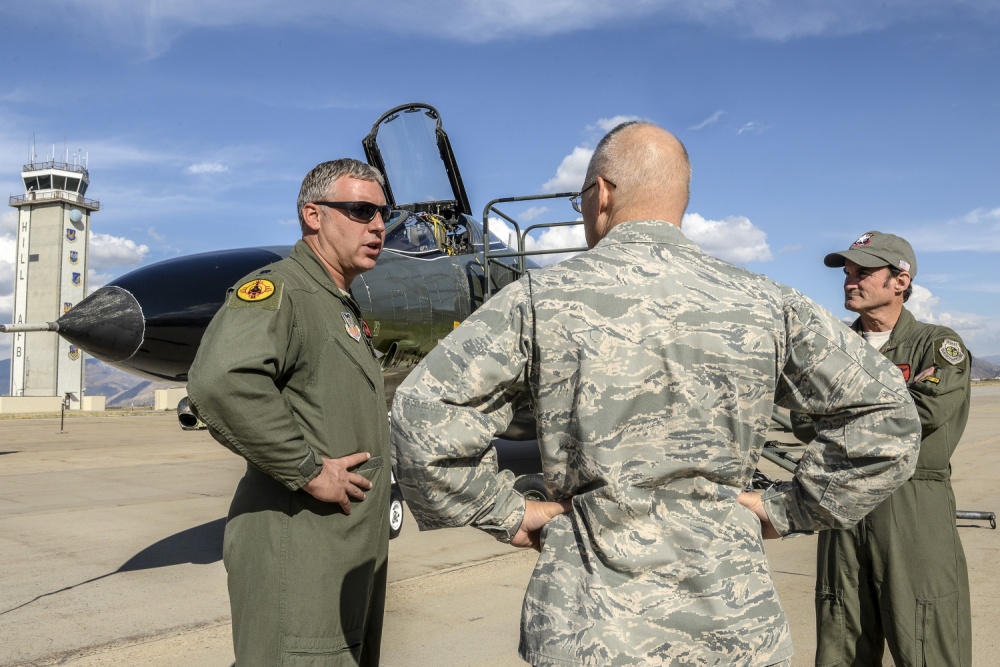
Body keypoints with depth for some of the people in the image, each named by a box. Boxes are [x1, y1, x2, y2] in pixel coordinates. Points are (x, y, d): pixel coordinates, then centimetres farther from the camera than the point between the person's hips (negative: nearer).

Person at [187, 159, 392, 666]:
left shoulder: (341, 306, 16)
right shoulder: (279, 289, -15)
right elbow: (219, 381, -35)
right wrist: (308, 470, -26)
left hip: (352, 555, 10)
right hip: (298, 554, -9)